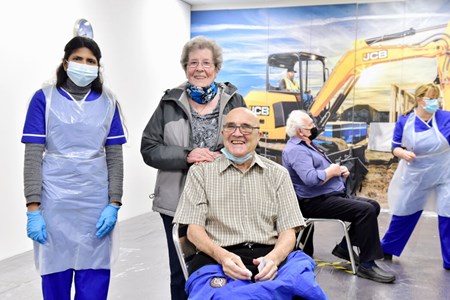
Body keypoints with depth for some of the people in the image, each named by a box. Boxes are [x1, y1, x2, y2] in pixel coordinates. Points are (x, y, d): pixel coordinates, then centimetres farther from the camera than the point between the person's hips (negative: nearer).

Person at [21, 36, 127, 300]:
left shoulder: (108, 102, 6)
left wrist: (114, 204, -2)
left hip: (96, 203, 2)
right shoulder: (44, 98, 0)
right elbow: (33, 157, -3)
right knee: (56, 276, 7)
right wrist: (33, 208, -8)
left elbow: (115, 157, 6)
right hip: (55, 202, -1)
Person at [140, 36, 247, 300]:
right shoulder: (170, 103, 4)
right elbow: (149, 148, 0)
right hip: (178, 202, 1)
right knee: (182, 273, 10)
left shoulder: (234, 100, 4)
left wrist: (222, 158, -15)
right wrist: (186, 156, -15)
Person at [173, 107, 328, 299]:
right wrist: (222, 256, -18)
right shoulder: (201, 171, 10)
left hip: (268, 259, 1)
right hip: (217, 260, -1)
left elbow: (288, 231, 8)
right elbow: (194, 229, 3)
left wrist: (273, 258, -16)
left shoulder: (277, 174, 14)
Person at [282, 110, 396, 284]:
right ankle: (366, 265, -19)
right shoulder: (296, 150, -15)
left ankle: (344, 247, 10)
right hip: (316, 202, -11)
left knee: (373, 206, 8)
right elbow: (310, 178, -30)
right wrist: (331, 171, -13)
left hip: (333, 195, 11)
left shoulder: (309, 145, 19)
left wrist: (340, 171, 5)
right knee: (365, 210, -23)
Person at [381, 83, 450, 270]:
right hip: (414, 177, 1)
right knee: (403, 214, 12)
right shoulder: (404, 121, -8)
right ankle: (387, 249, 31)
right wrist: (402, 153, -22)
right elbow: (395, 147, -1)